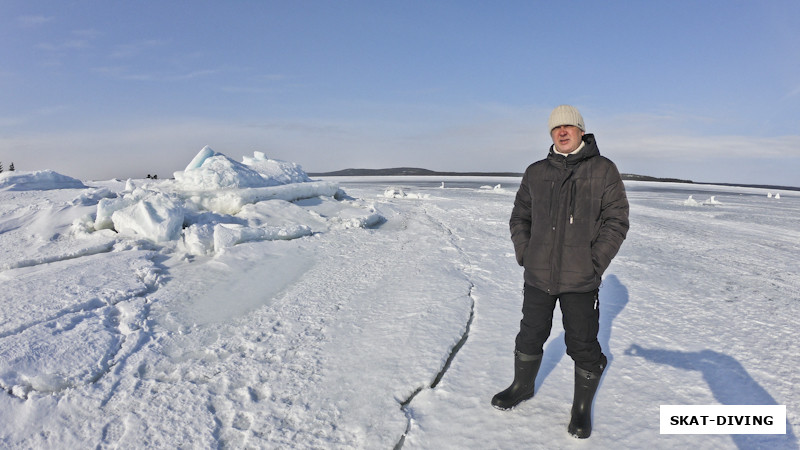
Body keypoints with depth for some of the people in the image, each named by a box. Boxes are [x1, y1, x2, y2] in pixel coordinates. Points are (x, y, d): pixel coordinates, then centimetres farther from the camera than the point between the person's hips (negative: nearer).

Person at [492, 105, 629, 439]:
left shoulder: (603, 170, -1)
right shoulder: (536, 173, 7)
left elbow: (616, 221, -4)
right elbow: (520, 216, 13)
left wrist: (595, 263, -11)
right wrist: (524, 254, 2)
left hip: (581, 280, -3)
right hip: (538, 276, 3)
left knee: (583, 346, 6)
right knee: (530, 336, 17)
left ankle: (582, 408, 28)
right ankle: (522, 387, 41)